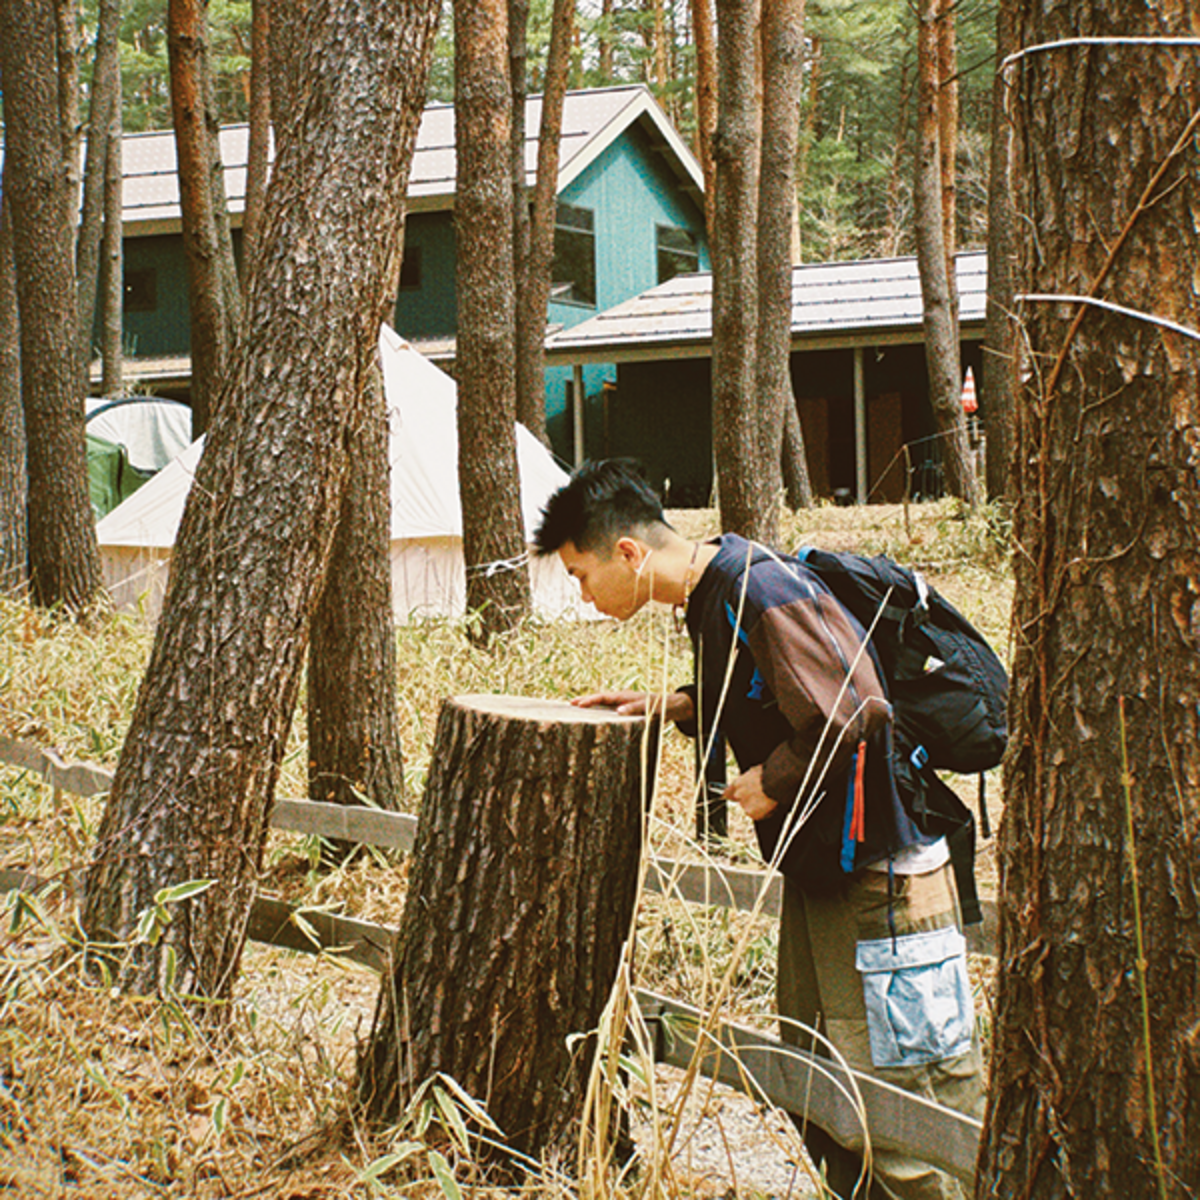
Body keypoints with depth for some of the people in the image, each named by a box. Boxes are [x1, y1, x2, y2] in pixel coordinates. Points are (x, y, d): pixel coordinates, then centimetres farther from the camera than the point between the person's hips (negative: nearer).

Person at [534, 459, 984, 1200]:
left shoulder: (763, 595, -21)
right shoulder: (710, 597, 10)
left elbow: (852, 714, -27)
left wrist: (771, 783, -14)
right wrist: (667, 706, 11)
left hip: (881, 872, -10)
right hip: (819, 869, 10)